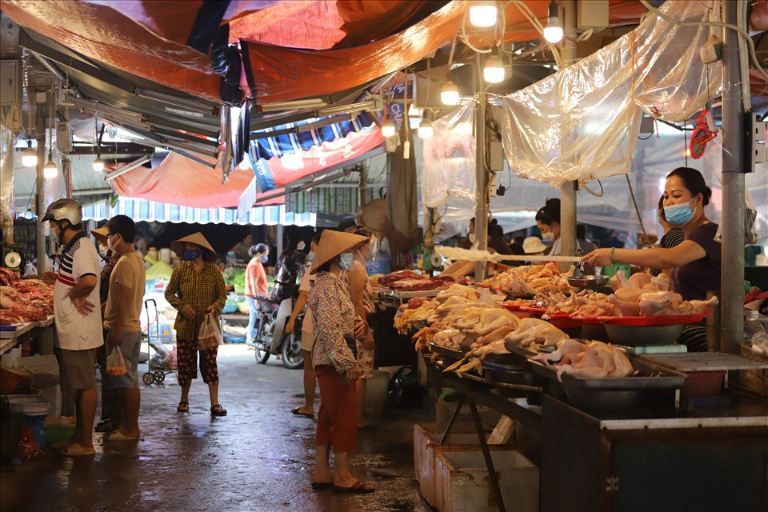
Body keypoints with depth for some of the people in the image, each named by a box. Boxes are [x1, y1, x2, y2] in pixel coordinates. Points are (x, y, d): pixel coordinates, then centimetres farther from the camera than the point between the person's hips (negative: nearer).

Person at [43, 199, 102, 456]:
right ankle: (78, 436, 26)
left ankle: (86, 444, 6)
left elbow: (89, 280, -36)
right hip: (71, 332, 10)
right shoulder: (74, 248, 14)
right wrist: (61, 283, 6)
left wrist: (72, 294, -19)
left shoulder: (81, 249, -19)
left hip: (79, 334, -10)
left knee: (85, 386, -2)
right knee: (79, 386, 16)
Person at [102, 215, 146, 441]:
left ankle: (130, 430, 2)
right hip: (133, 326, 10)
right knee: (130, 380, 14)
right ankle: (131, 426, 20)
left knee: (126, 381, -3)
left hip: (123, 329, -10)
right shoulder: (137, 259, 12)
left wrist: (117, 329, -19)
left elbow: (124, 298, -20)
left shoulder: (124, 263, -17)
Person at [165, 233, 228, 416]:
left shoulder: (214, 271, 1)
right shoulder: (181, 269, 3)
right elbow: (169, 293, 6)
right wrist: (182, 306, -10)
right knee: (185, 363, 7)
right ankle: (184, 399, 24)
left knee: (210, 364, -2)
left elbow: (222, 295, 6)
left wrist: (216, 307, -14)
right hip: (185, 325, 1)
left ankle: (215, 404, -1)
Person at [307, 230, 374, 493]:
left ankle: (322, 473, 19)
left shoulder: (335, 283, 16)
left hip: (329, 362, 10)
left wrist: (358, 324, 3)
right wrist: (348, 363, -23)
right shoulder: (327, 286, -16)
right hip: (334, 361, -10)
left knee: (329, 417, 13)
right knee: (344, 416, -4)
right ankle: (343, 476, 3)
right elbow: (330, 329, -22)